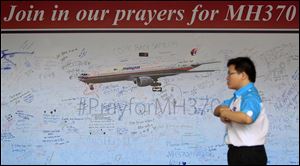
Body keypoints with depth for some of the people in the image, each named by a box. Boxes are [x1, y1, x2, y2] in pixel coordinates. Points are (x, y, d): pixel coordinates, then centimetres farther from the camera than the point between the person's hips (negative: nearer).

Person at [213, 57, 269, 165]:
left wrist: (226, 113, -21)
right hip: (237, 152, 9)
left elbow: (247, 118, -39)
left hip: (249, 154, -9)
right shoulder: (237, 97, 11)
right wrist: (222, 110, -11)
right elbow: (217, 110, 14)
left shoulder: (250, 97, -19)